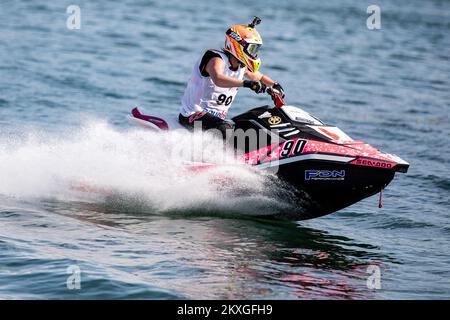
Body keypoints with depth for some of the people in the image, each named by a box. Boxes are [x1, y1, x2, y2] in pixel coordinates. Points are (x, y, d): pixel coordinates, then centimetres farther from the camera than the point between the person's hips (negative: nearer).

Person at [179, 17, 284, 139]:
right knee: (226, 128, -35)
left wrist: (275, 85, 12)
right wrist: (246, 83, -49)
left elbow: (260, 77, 31)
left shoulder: (242, 67, 9)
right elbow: (218, 79, -42)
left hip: (218, 117, 10)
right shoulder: (217, 59, -18)